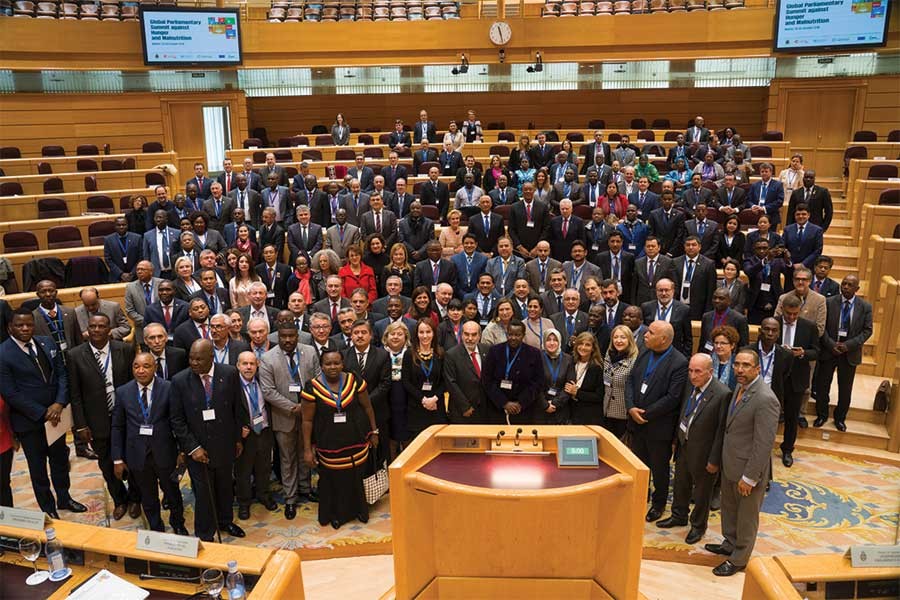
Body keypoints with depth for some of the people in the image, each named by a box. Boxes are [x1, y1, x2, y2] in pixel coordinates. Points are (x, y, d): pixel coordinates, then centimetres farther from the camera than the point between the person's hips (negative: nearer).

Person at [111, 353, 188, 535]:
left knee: (172, 492, 17)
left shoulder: (168, 388, -10)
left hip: (164, 452, -1)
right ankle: (156, 529, 39)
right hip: (137, 454, 2)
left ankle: (178, 524, 42)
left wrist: (183, 450, -6)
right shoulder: (122, 392, -3)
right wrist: (117, 459, 0)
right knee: (148, 497, 17)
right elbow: (117, 427, 1)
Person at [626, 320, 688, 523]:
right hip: (637, 422, 5)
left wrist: (646, 414, -18)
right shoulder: (644, 354, 2)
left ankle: (658, 503, 34)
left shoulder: (679, 363, -19)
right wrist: (631, 408, -10)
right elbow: (631, 381, 5)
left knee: (659, 467, 14)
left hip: (659, 426, -5)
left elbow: (672, 398, -21)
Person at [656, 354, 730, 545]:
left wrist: (714, 459, -15)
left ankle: (698, 525, 39)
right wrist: (677, 437, 10)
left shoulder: (722, 394, -26)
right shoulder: (689, 384, -7)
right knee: (680, 484, 25)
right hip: (683, 445, 6)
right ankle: (679, 516, 48)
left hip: (702, 452, -6)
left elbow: (722, 429, -20)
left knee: (702, 491, 17)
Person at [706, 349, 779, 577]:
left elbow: (764, 444, -25)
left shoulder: (765, 399, -27)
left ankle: (739, 558, 32)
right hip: (730, 464, 8)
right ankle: (730, 543, 48)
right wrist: (722, 460, 12)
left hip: (748, 468, -8)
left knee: (746, 516, 14)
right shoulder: (740, 387, 0)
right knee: (729, 508, 26)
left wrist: (750, 477, -20)